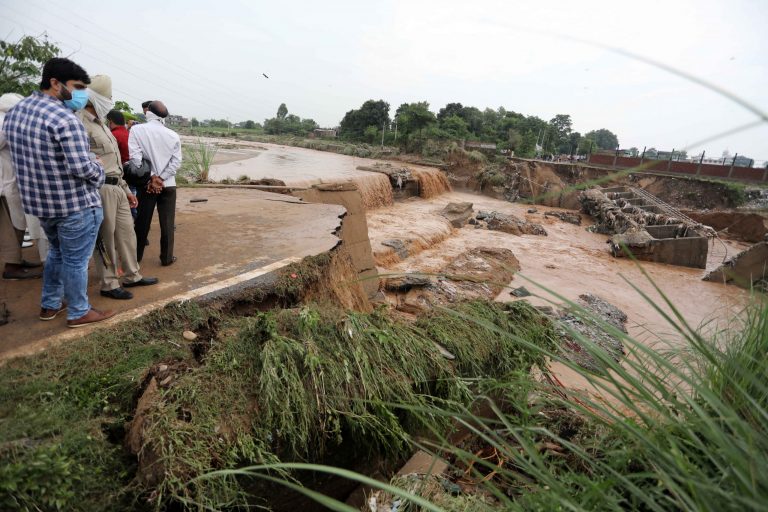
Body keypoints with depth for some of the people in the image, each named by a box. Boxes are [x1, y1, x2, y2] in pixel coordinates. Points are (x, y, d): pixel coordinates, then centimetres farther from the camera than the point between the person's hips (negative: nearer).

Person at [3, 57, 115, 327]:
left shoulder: (14, 112, 7)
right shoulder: (64, 118, -22)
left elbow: (23, 156, 15)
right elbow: (81, 168, -25)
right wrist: (99, 170, -5)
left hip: (39, 201, 8)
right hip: (75, 204, -8)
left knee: (57, 252, 25)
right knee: (75, 260, 5)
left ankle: (50, 304, 36)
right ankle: (79, 313, 19)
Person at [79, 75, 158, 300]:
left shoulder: (101, 123, 20)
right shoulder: (80, 123, -11)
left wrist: (126, 189, 24)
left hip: (117, 187, 9)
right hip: (101, 188, -9)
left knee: (126, 232, 15)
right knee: (106, 237, 0)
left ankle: (132, 275, 28)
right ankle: (109, 285, 12)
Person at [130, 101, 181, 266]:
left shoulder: (137, 130, -7)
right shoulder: (173, 135, -3)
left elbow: (135, 157, -15)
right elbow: (176, 162, -7)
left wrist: (150, 178, -9)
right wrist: (159, 178, -7)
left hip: (146, 184, 0)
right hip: (168, 185, 0)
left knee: (142, 221, 12)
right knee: (167, 223, 7)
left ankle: (136, 255, 25)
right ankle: (166, 258, 12)